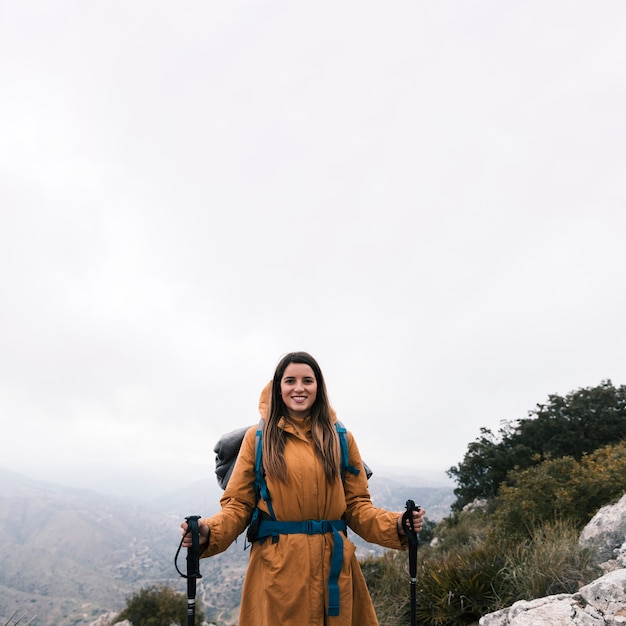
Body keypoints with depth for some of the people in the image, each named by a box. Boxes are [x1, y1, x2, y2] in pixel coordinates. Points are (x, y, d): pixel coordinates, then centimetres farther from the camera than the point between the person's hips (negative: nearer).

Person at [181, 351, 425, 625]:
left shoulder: (340, 438, 6)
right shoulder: (258, 437, 1)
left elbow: (356, 504, 7)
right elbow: (238, 503, 0)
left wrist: (396, 526, -10)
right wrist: (210, 532, -19)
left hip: (332, 564, 2)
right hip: (276, 566, -2)